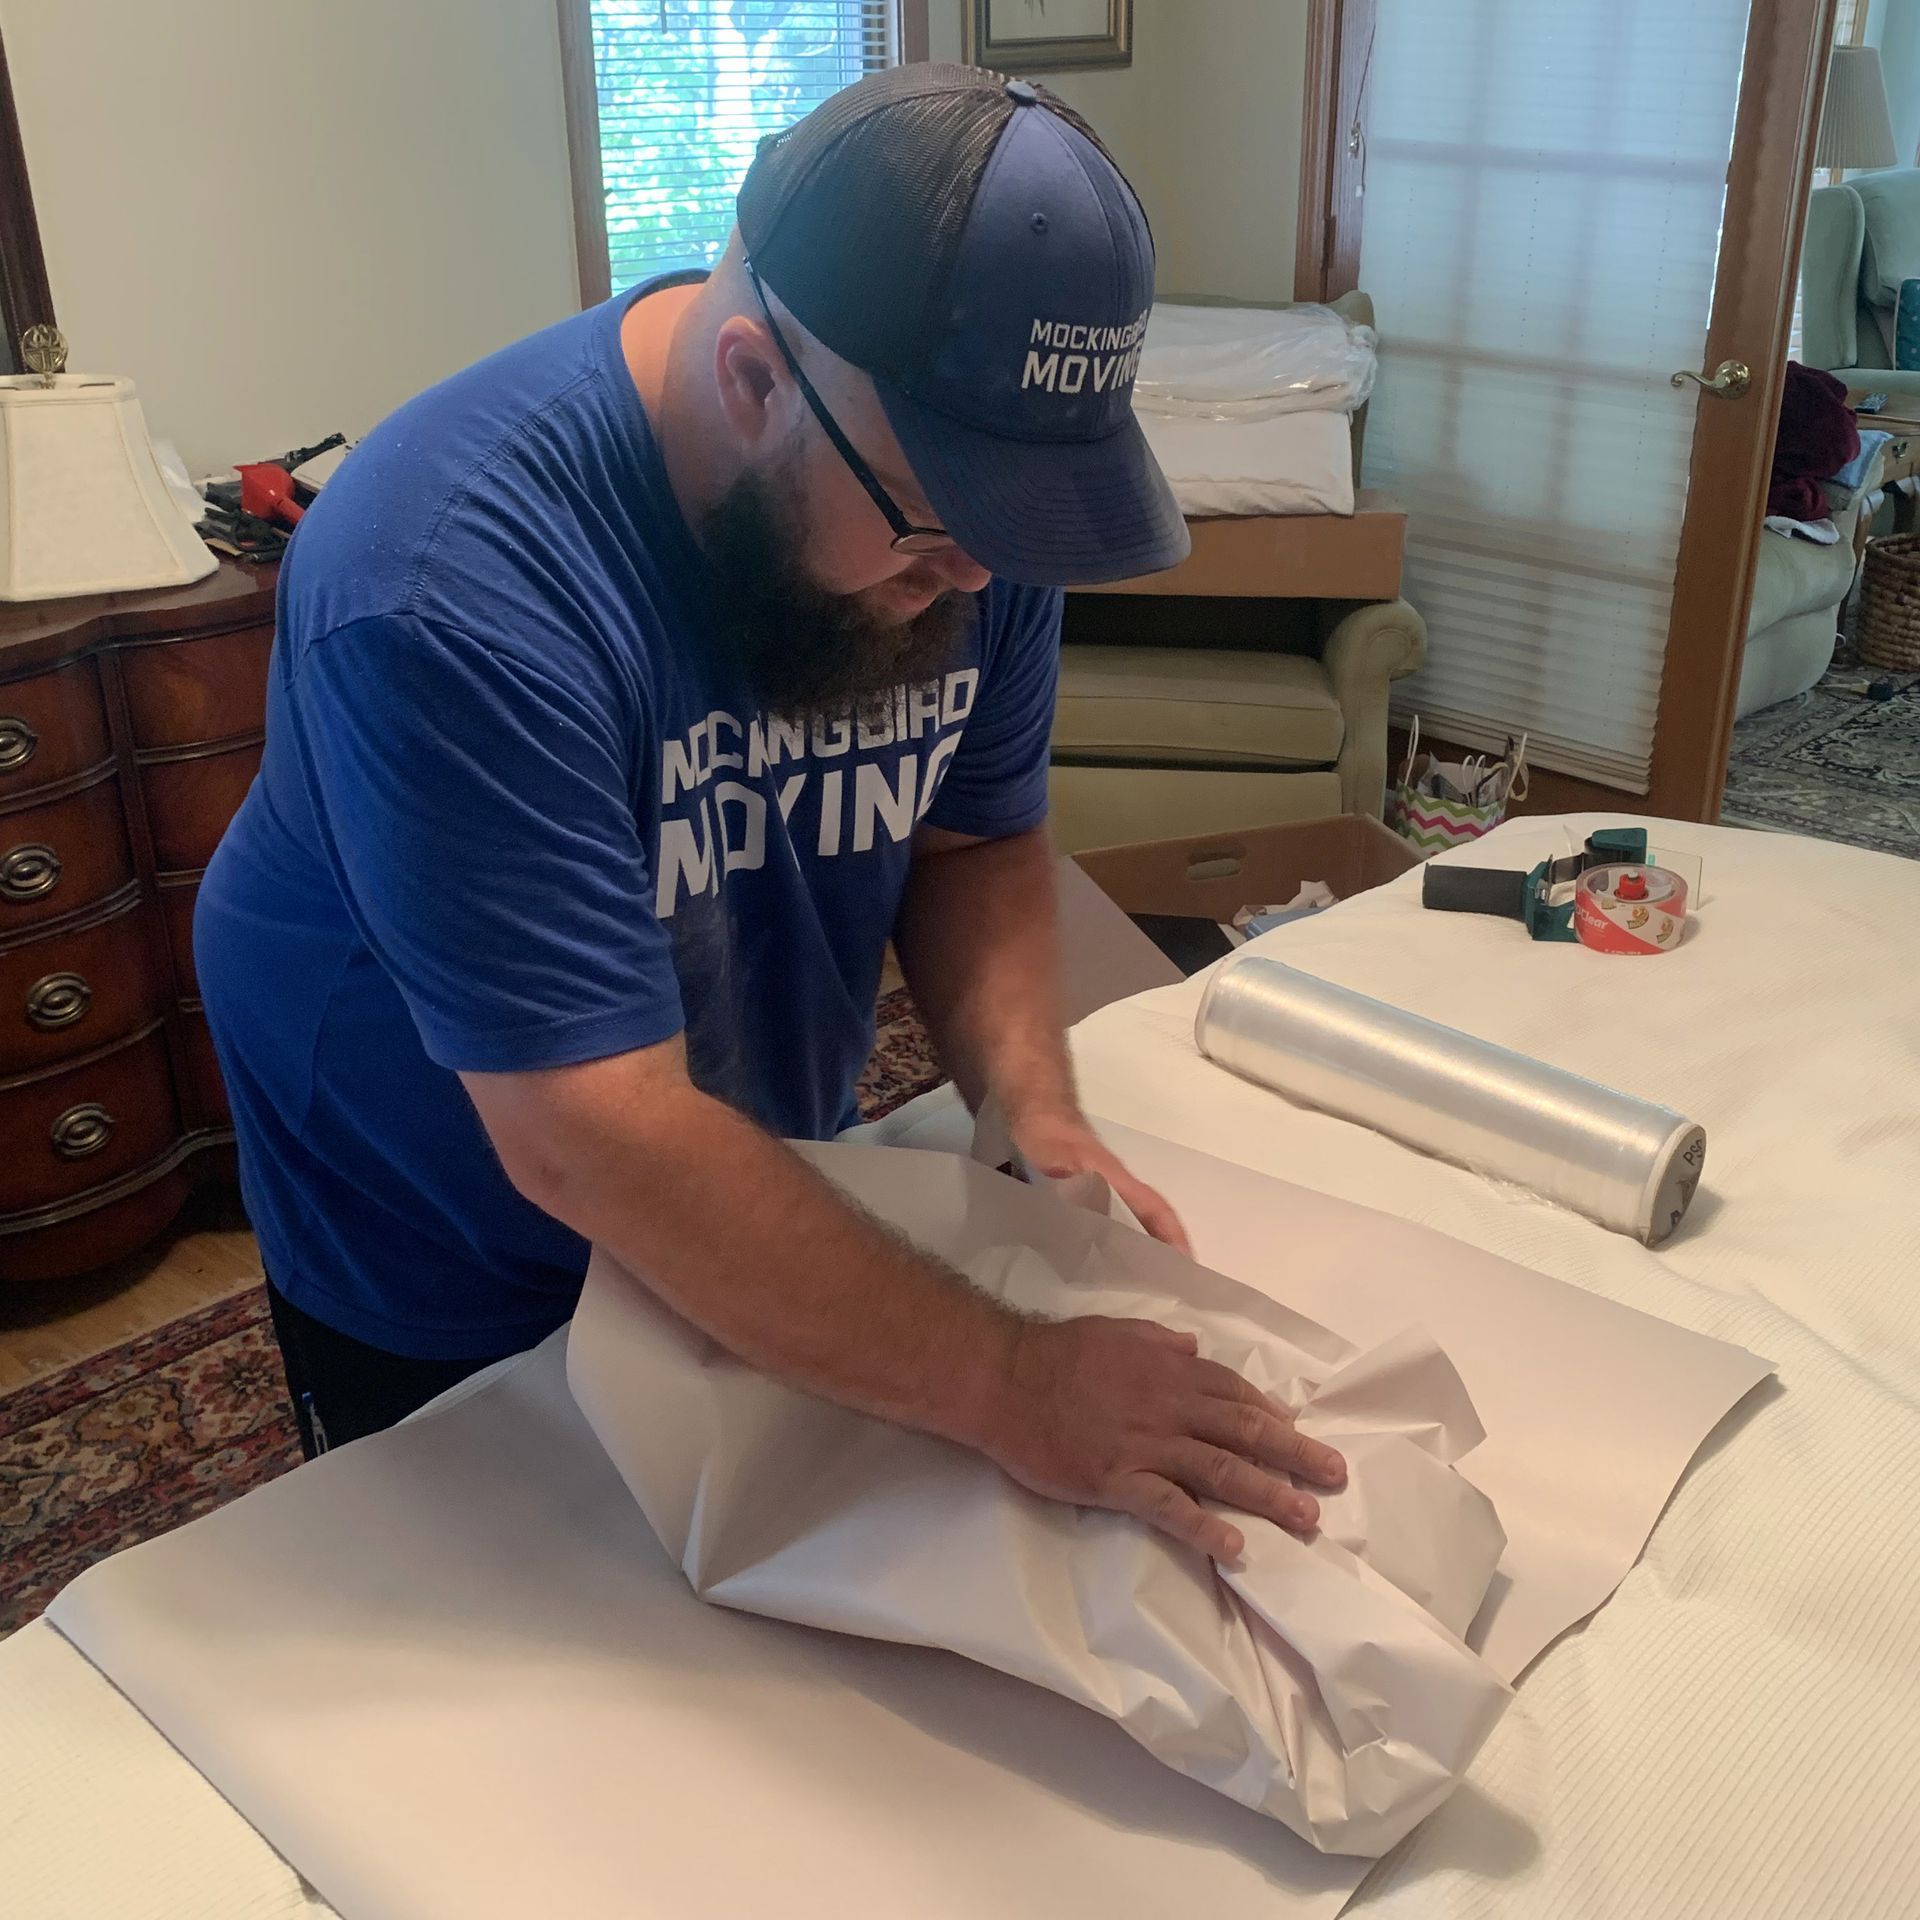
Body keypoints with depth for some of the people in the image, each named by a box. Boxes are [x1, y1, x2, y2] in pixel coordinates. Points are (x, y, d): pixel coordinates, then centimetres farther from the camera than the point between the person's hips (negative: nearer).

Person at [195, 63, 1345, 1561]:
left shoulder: (965, 497, -16)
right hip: (444, 1298, -5)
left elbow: (979, 842, -5)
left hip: (767, 1204, 5)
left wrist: (1035, 1108, -22)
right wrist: (1008, 1389, -39)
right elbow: (590, 1141, -39)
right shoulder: (454, 594, -37)